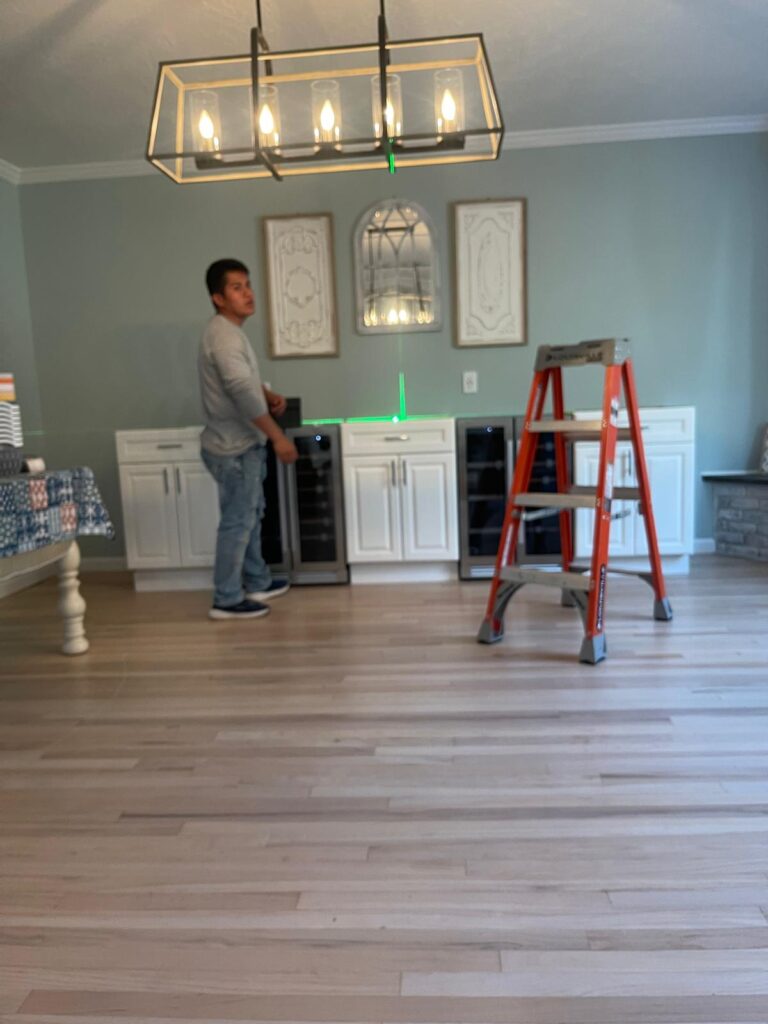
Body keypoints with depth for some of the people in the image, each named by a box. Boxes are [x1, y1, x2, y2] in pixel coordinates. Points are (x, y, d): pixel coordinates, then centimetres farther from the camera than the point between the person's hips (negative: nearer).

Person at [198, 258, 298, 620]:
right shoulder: (223, 335, -20)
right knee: (237, 522, -2)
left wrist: (270, 395, 7)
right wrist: (278, 437, -26)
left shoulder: (229, 331, 13)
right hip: (234, 448, -10)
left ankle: (257, 583, 32)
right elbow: (242, 393, -28)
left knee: (251, 515, 18)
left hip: (242, 443, 10)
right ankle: (227, 600, 9)